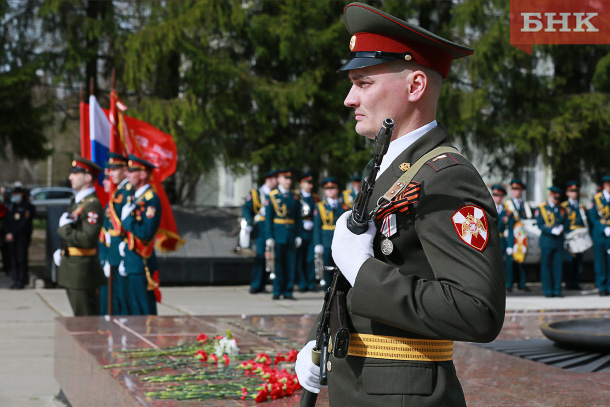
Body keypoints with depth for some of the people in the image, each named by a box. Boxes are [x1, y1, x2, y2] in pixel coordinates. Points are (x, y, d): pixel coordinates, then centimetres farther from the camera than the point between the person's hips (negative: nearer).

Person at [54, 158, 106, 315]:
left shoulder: (92, 205, -17)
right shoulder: (77, 202, 14)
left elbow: (87, 239, -26)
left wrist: (64, 229, -17)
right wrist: (62, 251, 13)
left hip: (83, 271, -10)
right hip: (71, 269, 10)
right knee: (79, 316, 17)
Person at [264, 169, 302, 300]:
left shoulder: (295, 197, 11)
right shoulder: (272, 196, 2)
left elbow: (298, 218, 12)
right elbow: (268, 217, -1)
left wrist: (298, 236, 4)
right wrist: (269, 237, -7)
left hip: (291, 234, 3)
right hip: (277, 234, -3)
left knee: (290, 263, 2)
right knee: (278, 263, -1)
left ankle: (288, 292, 7)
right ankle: (277, 291, 7)